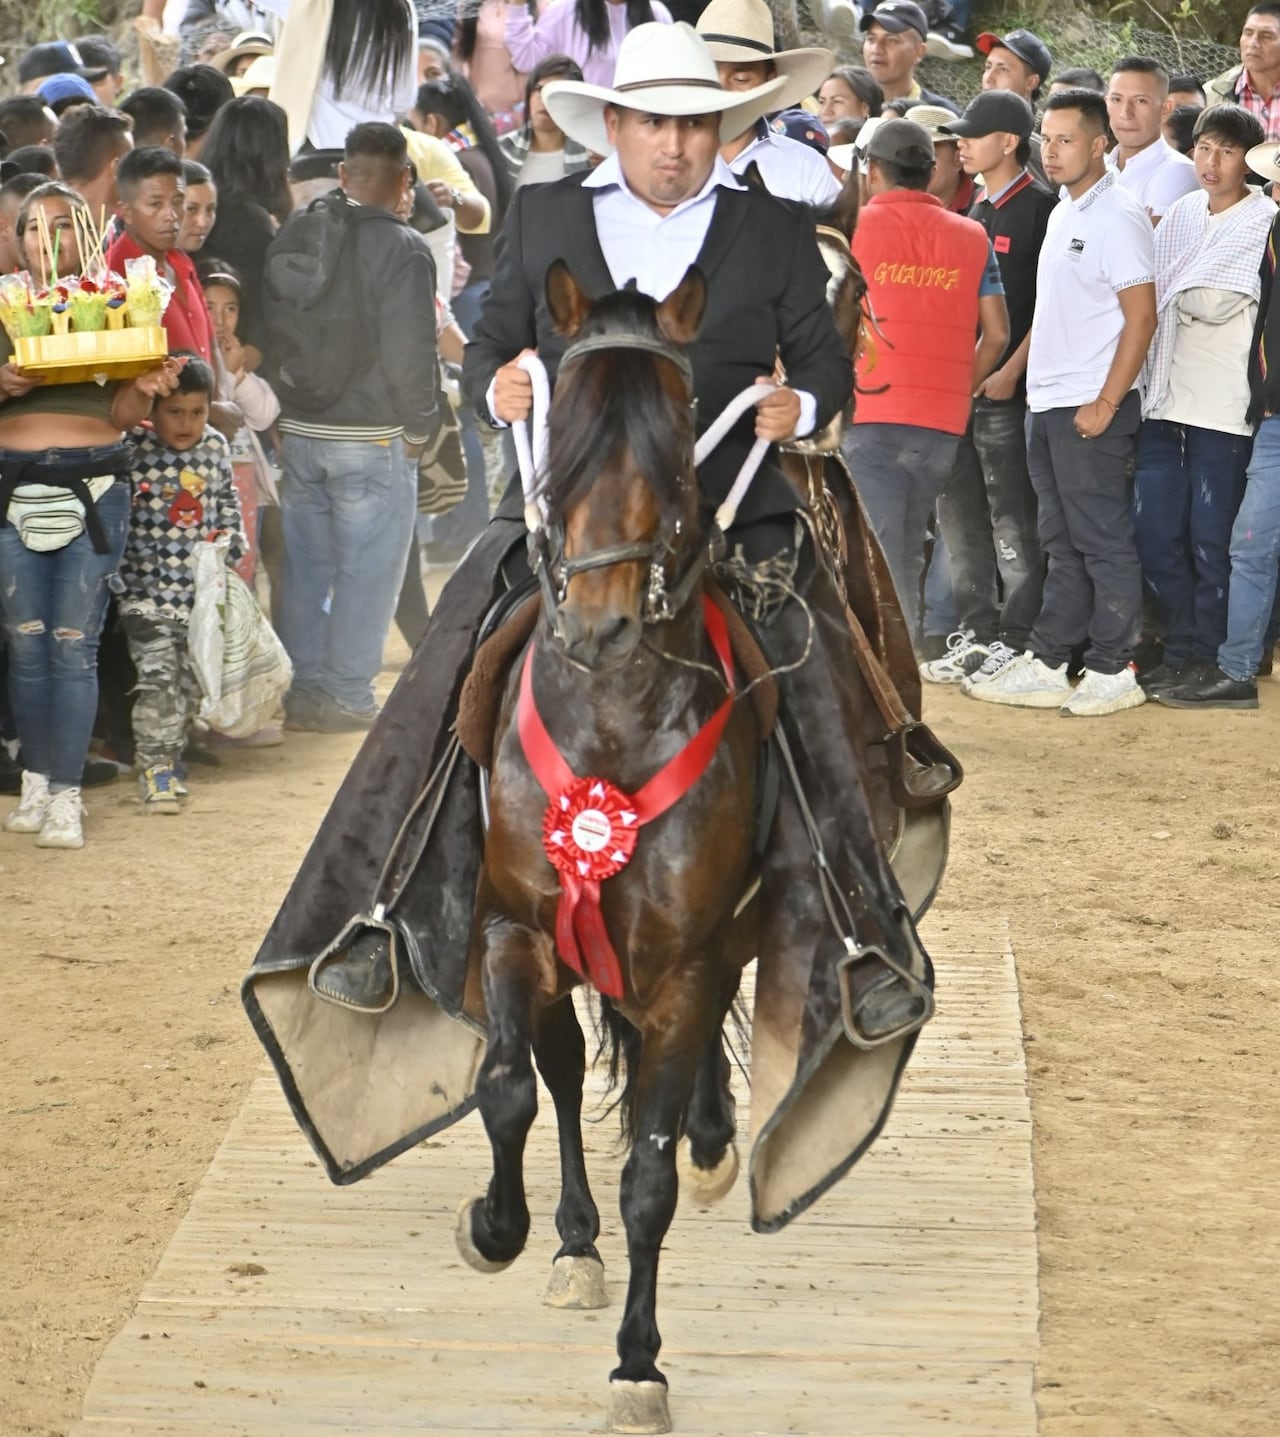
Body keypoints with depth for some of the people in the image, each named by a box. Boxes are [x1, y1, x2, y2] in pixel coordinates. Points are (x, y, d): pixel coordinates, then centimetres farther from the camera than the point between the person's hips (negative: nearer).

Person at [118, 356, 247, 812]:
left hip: (199, 587, 5)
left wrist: (230, 536, 6)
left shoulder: (215, 447, 3)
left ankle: (168, 758, 24)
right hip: (147, 589, -5)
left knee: (191, 680, 11)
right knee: (157, 674, -11)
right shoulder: (134, 449, -12)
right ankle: (154, 767, -5)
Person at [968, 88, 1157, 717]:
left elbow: (1141, 317, -16)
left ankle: (1113, 670, 2)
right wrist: (1041, 391, 15)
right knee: (1062, 543, 12)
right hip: (1048, 403, 9)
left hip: (1092, 407, -9)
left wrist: (1106, 403, -18)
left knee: (1103, 541, -3)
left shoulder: (1118, 216, -12)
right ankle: (1044, 666, 15)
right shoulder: (1063, 213, 15)